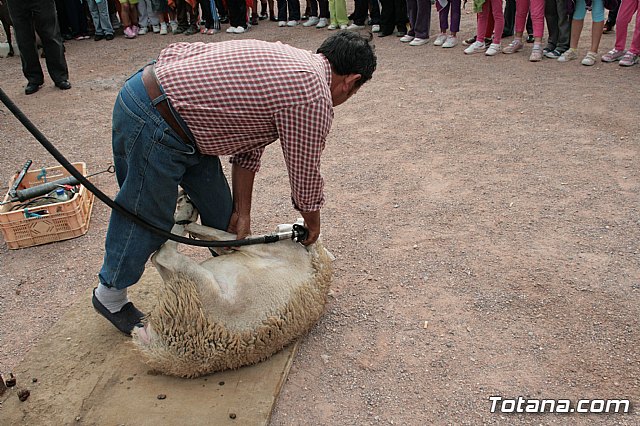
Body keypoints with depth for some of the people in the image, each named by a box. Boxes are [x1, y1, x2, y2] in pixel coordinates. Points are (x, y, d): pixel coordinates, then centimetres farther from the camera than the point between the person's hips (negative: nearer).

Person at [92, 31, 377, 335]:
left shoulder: (283, 57, 13)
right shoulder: (314, 96, -16)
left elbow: (249, 143, 15)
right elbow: (304, 174, -5)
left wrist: (243, 212, 16)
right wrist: (312, 223, 16)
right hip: (152, 125, -10)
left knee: (219, 207, 19)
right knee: (147, 218, 9)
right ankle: (110, 294, 32)